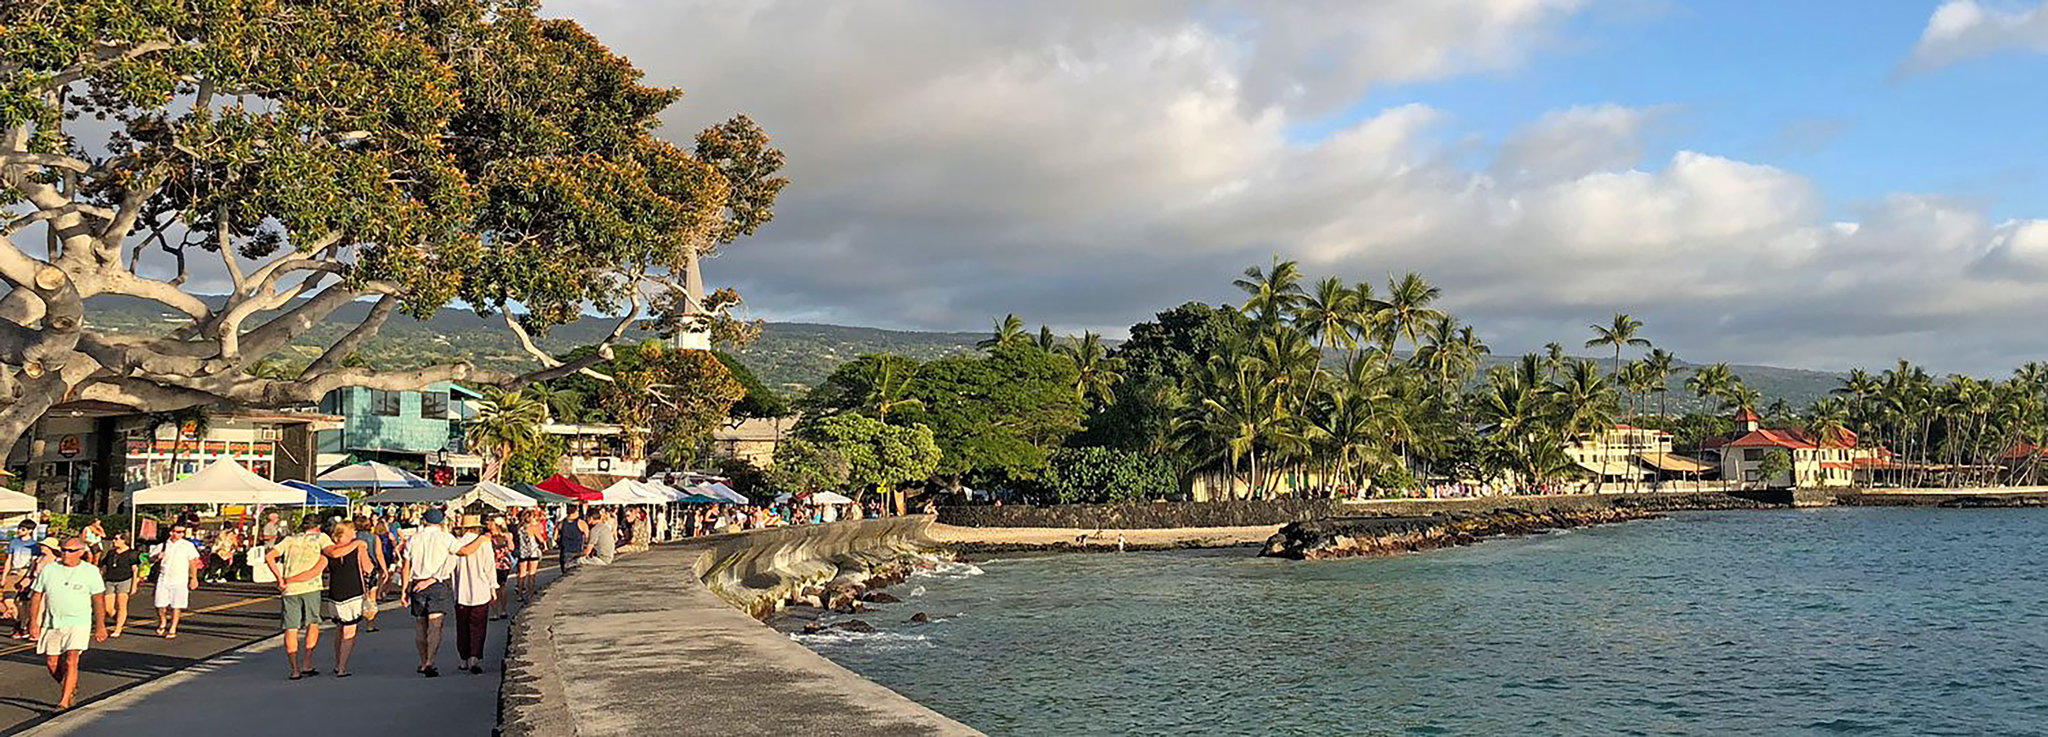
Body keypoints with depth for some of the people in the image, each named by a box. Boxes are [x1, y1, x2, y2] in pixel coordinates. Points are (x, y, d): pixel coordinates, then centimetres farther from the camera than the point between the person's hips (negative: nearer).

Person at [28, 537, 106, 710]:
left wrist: (100, 626, -1)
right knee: (52, 663, 6)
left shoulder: (91, 571, 1)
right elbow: (36, 597, 10)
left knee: (71, 662, -14)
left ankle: (64, 701, -10)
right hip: (52, 623, 4)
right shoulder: (48, 570, 6)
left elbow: (97, 600, 2)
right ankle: (71, 687, 31)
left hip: (79, 624, -4)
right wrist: (33, 622, 3)